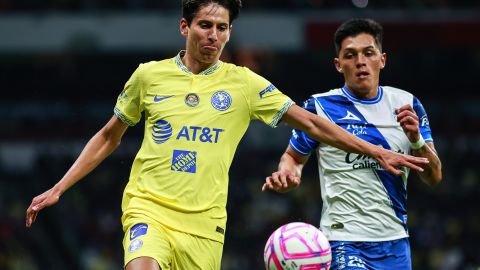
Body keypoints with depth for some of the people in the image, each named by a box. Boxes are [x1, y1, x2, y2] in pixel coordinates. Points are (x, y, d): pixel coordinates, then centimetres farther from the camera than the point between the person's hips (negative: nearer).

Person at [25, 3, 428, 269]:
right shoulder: (149, 76, 5)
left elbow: (310, 123, 7)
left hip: (204, 225, 1)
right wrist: (58, 190, 13)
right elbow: (109, 137, 17)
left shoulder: (244, 84, 4)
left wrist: (377, 152, 2)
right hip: (149, 209, -1)